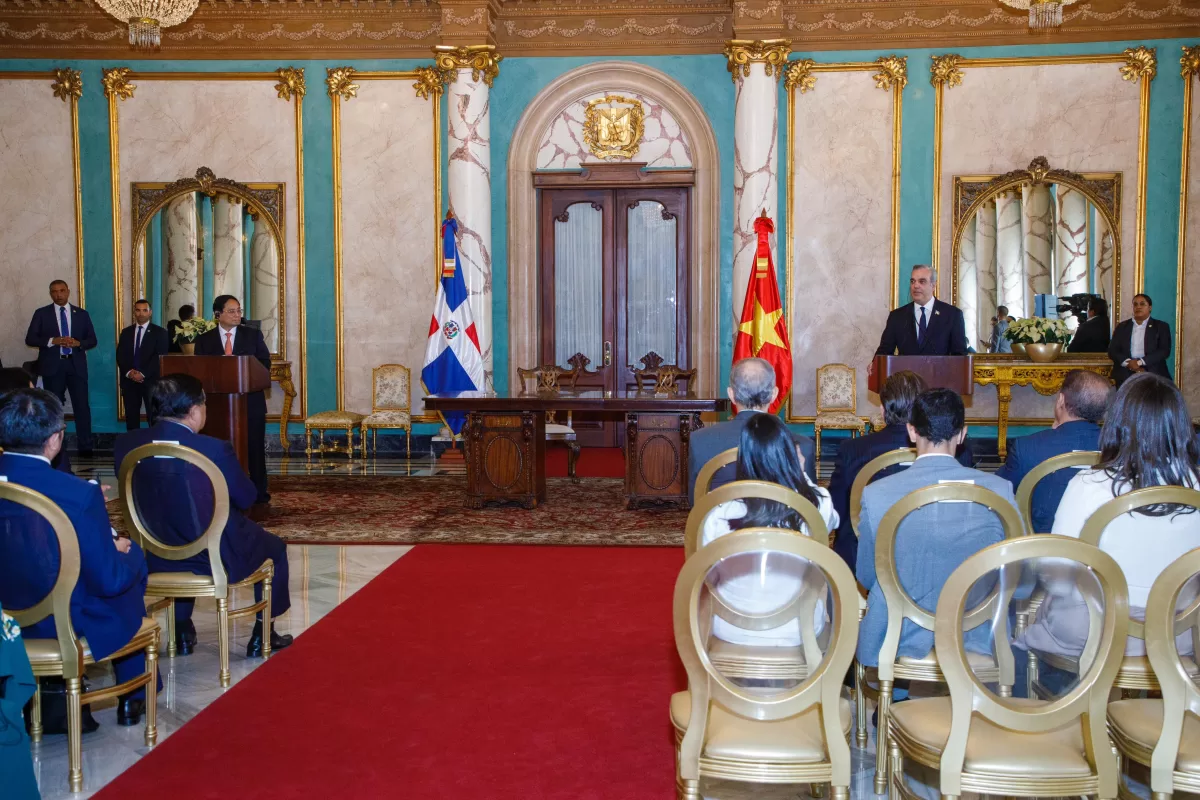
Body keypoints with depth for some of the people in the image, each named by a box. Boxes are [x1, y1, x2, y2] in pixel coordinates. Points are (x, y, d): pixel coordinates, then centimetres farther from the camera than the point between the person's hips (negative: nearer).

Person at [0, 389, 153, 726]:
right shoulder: (79, 496, -26)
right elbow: (109, 581, -18)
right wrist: (123, 553, 4)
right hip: (63, 625, -5)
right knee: (132, 558, 21)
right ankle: (132, 696, 32)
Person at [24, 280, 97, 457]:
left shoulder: (81, 314, 9)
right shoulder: (41, 313, 5)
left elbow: (92, 340, 9)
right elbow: (30, 339, -1)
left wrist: (78, 343, -13)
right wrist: (52, 341, -16)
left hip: (76, 365, 1)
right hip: (52, 366, 0)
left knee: (82, 406, -3)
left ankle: (85, 447, 0)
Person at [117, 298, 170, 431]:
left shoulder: (159, 332, 2)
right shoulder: (126, 332, 15)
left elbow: (160, 357, -8)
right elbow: (120, 356, 9)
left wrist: (143, 374, -16)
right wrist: (128, 372, -9)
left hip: (151, 380, -4)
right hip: (129, 380, 4)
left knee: (153, 417, -4)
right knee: (131, 417, 4)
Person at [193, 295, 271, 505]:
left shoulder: (253, 335, 6)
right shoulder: (204, 340, 6)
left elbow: (265, 363, 0)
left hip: (250, 401, 0)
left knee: (255, 447, 3)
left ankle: (259, 491, 11)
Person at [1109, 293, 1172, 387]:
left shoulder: (1161, 326, 11)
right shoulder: (1122, 327, 16)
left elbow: (1165, 351, 0)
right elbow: (1112, 350, 7)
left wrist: (1140, 362, -12)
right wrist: (1129, 363, -11)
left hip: (1153, 375, -1)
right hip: (1125, 375, 1)